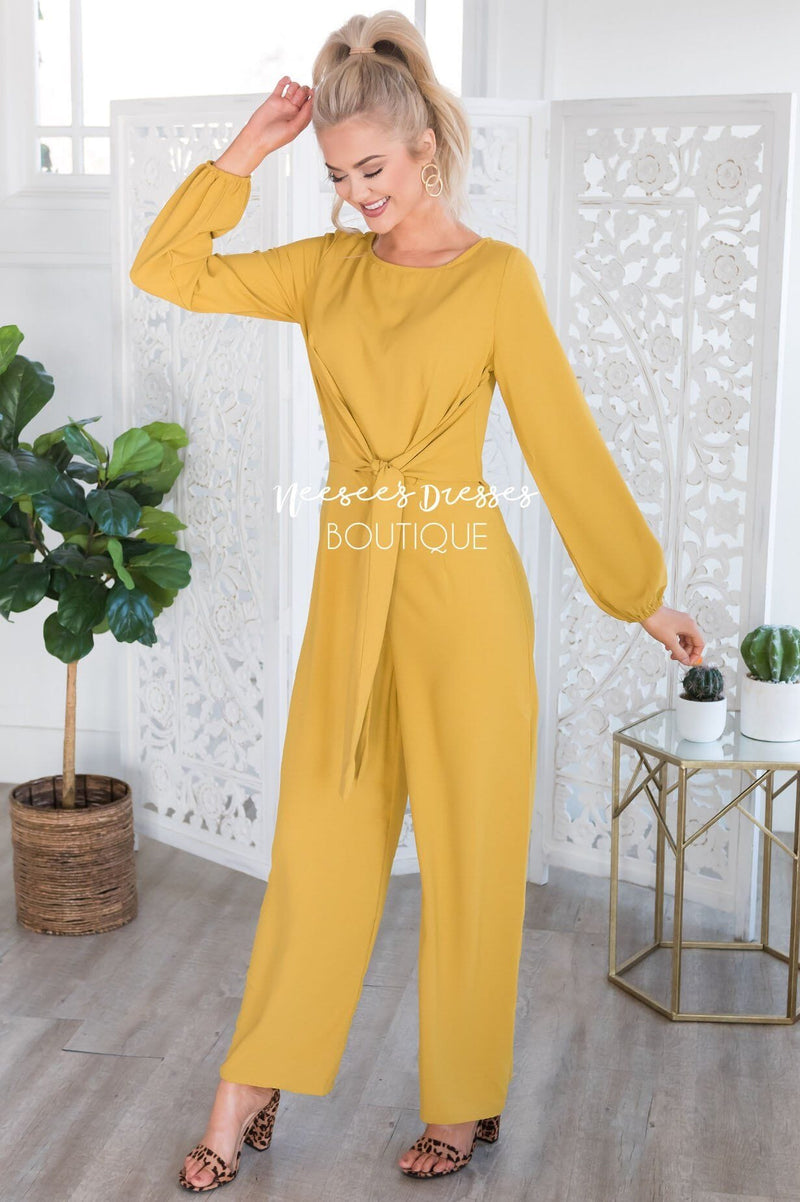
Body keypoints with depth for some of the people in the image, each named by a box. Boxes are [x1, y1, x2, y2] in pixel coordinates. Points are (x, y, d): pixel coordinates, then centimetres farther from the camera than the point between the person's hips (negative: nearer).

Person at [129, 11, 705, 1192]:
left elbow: (566, 441, -4)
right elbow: (167, 269, 5)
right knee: (321, 835, 9)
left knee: (468, 845, 6)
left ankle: (464, 1099, 24)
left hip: (460, 586, -4)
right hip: (352, 583, 4)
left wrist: (645, 597, -2)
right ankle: (254, 1088, 22)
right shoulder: (327, 268, 9)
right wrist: (249, 148, 1)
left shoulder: (497, 275, -5)